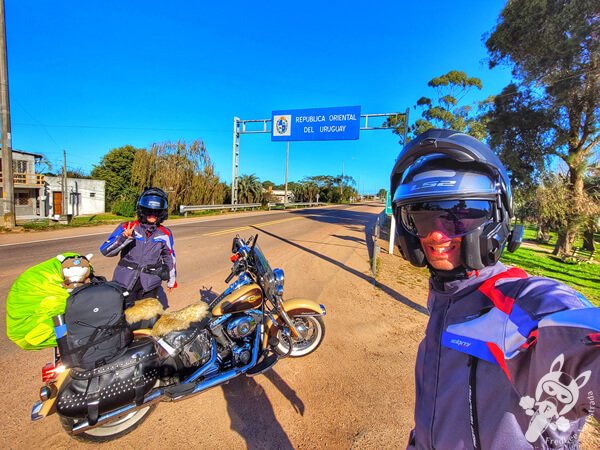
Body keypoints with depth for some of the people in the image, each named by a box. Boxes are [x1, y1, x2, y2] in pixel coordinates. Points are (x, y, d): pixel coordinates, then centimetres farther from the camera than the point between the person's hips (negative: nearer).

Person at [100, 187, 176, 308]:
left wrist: (171, 280, 22)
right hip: (125, 283, -1)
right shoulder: (126, 228, -5)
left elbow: (169, 257, 13)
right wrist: (124, 237, -26)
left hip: (150, 286, 1)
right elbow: (105, 251, -8)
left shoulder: (165, 234, 1)